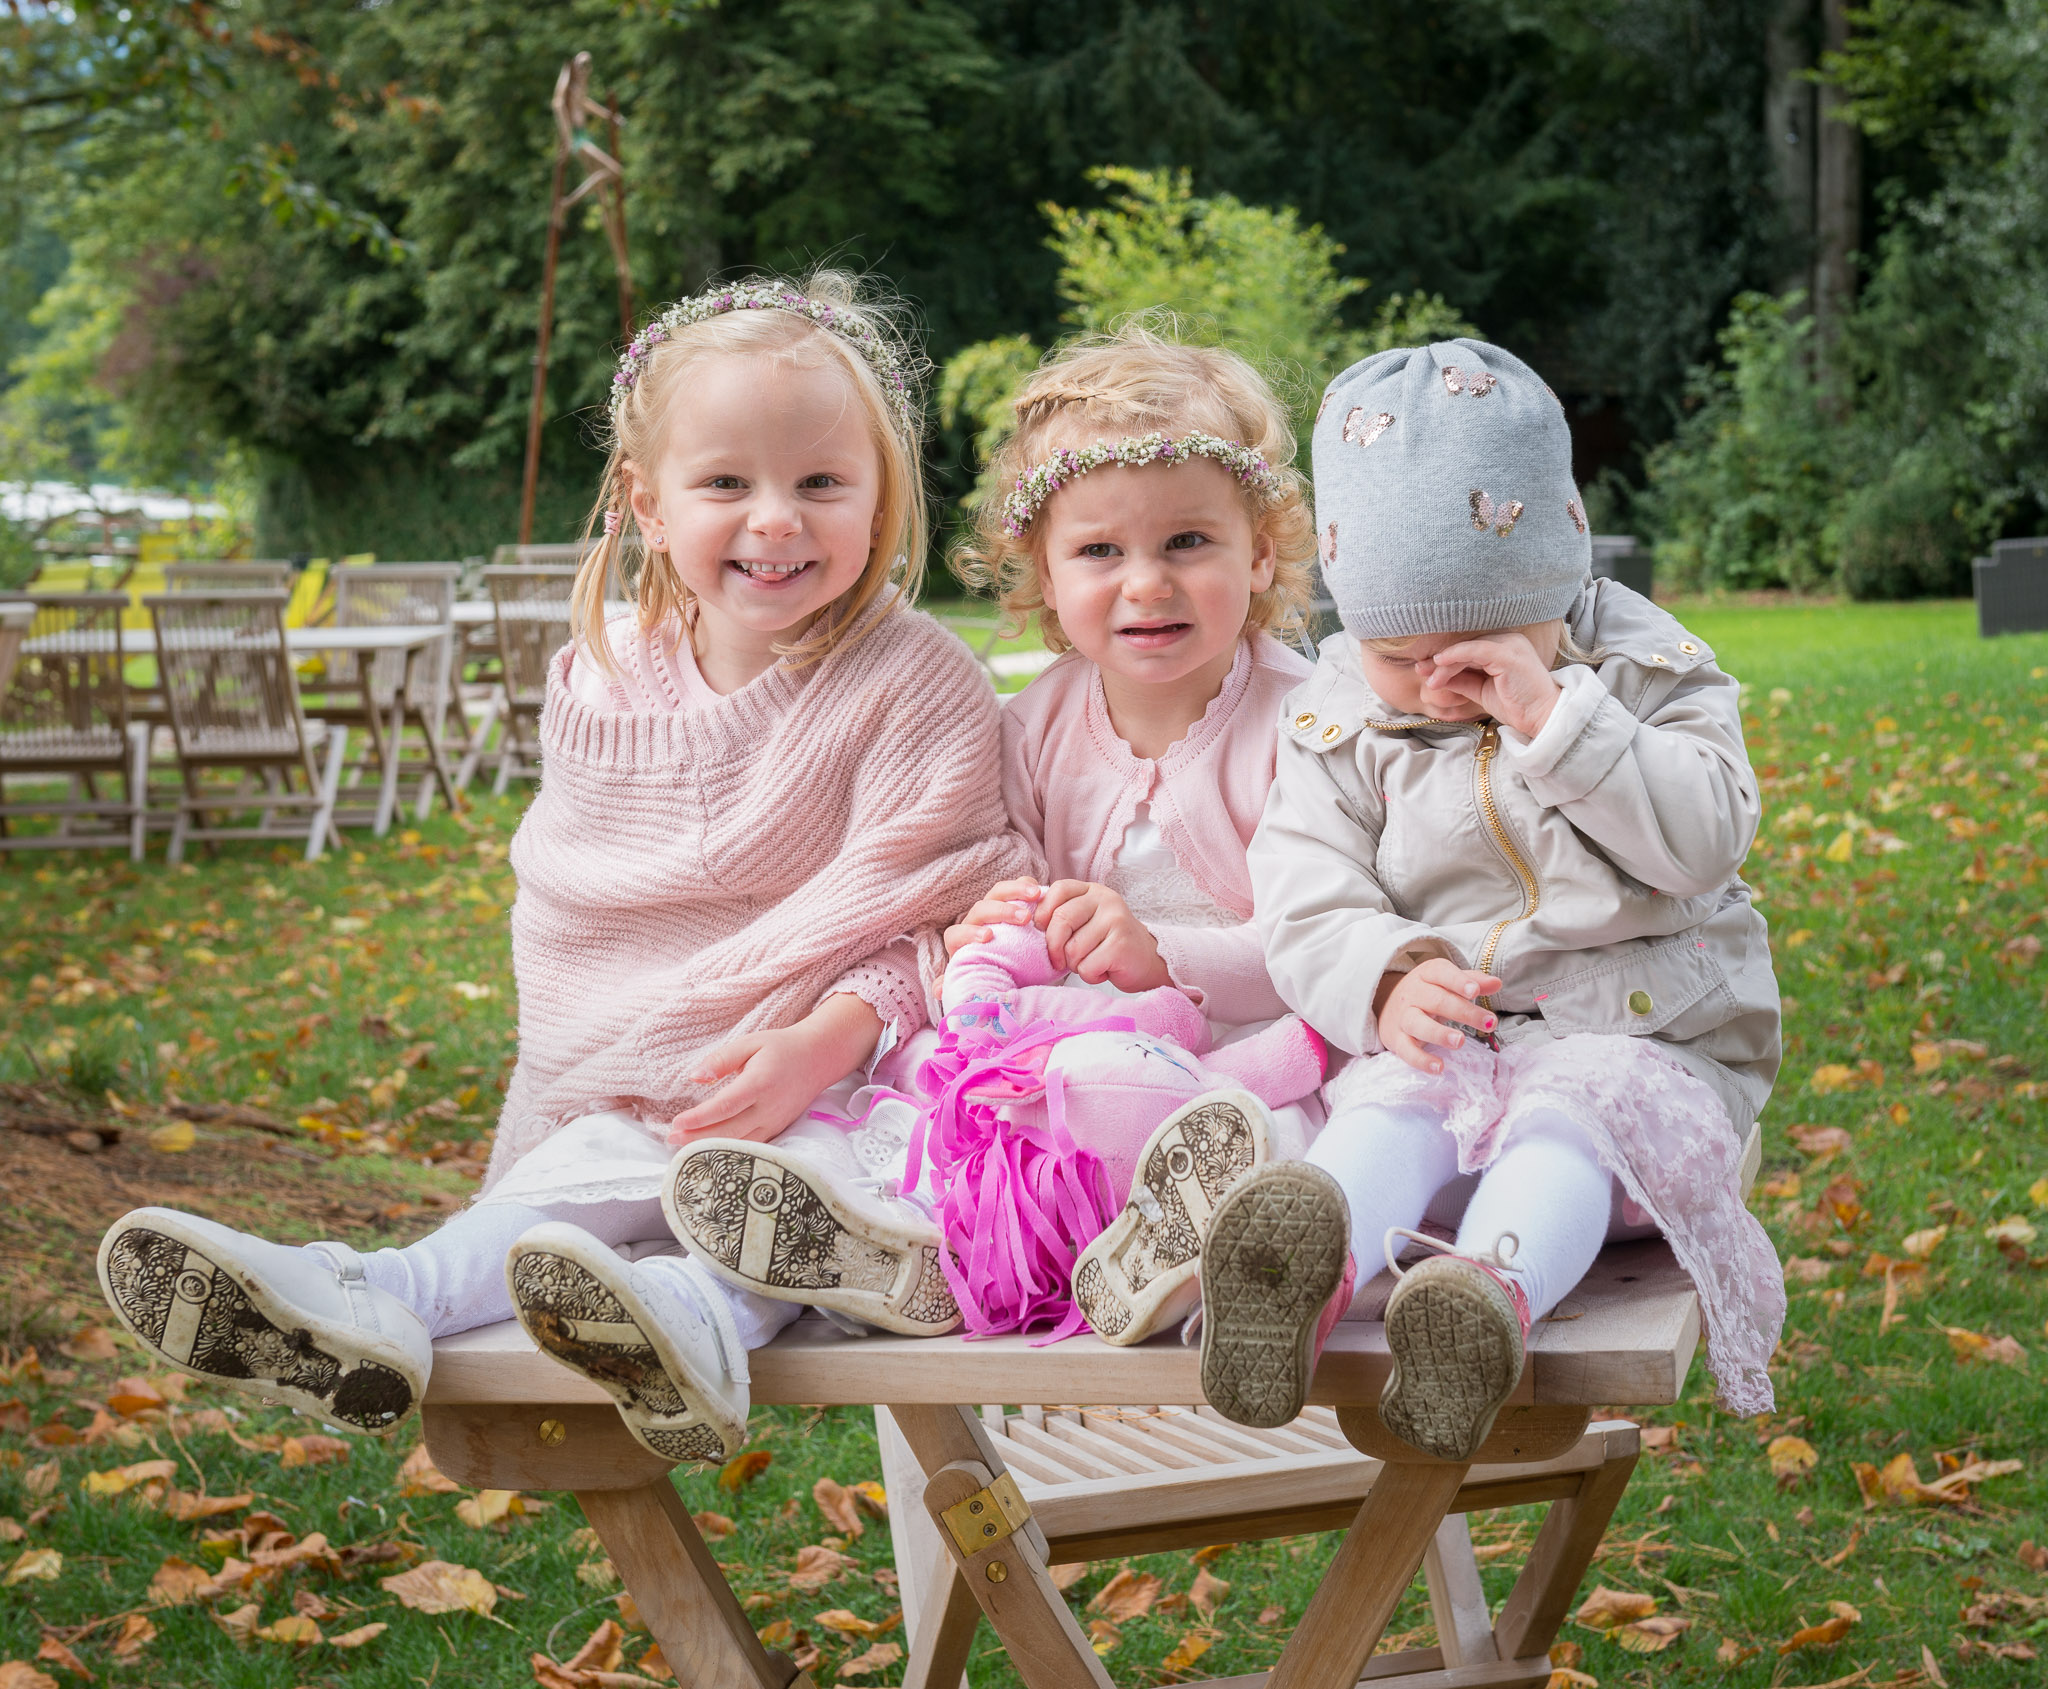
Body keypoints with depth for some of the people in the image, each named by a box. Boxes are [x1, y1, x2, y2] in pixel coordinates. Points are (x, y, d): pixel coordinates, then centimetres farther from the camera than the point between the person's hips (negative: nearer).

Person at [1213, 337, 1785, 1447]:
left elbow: (1705, 838, -11)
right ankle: (1308, 1256, -63)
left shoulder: (1646, 674, 4)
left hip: (1639, 1037, -1)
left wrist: (1555, 721, -18)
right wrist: (1384, 978, -20)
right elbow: (1304, 897, 2)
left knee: (1572, 1114, -35)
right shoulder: (1342, 717, 9)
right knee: (1390, 1109, -32)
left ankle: (1496, 1289, -64)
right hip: (1443, 1045, 2)